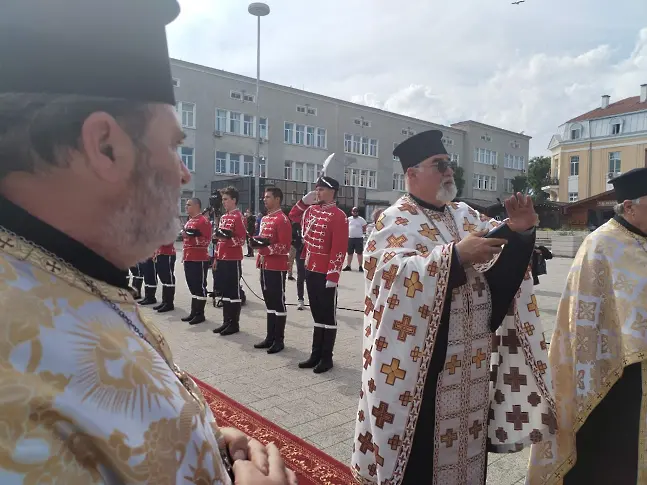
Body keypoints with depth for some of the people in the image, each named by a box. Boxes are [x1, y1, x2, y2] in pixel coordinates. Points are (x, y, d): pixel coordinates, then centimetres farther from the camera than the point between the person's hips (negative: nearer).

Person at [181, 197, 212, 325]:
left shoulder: (204, 220, -11)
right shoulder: (189, 221, 17)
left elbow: (207, 240, -17)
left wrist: (191, 236, -23)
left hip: (199, 260, -9)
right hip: (189, 259, 9)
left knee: (200, 286, -3)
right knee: (192, 286, 14)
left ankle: (200, 314, 4)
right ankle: (193, 312, 22)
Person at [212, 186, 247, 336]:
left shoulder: (238, 217, -10)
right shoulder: (223, 217, 16)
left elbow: (242, 240, -14)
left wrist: (227, 237, -27)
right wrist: (216, 258, 16)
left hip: (233, 261, -9)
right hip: (222, 260, 9)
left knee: (234, 292, -1)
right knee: (224, 291, 12)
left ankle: (235, 324, 8)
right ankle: (226, 321, 21)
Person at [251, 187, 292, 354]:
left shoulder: (282, 219, -13)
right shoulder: (265, 219, 15)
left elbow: (285, 246, -18)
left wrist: (265, 246, -23)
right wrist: (256, 240, 4)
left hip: (277, 268, -9)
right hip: (265, 266, 9)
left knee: (278, 303, 0)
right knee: (269, 302, 14)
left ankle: (279, 340, 9)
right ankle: (270, 337, 23)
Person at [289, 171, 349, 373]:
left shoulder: (338, 216, -14)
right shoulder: (311, 210, 10)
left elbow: (339, 248, -18)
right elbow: (293, 217, 26)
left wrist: (333, 275, -20)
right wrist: (303, 201, 8)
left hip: (326, 274, -7)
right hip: (310, 270, 8)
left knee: (328, 316, 5)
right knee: (317, 314, 15)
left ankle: (327, 357, 15)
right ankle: (316, 354, 26)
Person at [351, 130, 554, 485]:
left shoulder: (467, 216, 10)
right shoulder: (394, 223, -9)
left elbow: (503, 268, 7)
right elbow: (397, 274, -26)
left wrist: (520, 232, -12)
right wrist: (457, 255, -31)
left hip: (473, 358, 6)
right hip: (421, 362, -6)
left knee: (466, 442, 21)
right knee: (420, 452, 8)